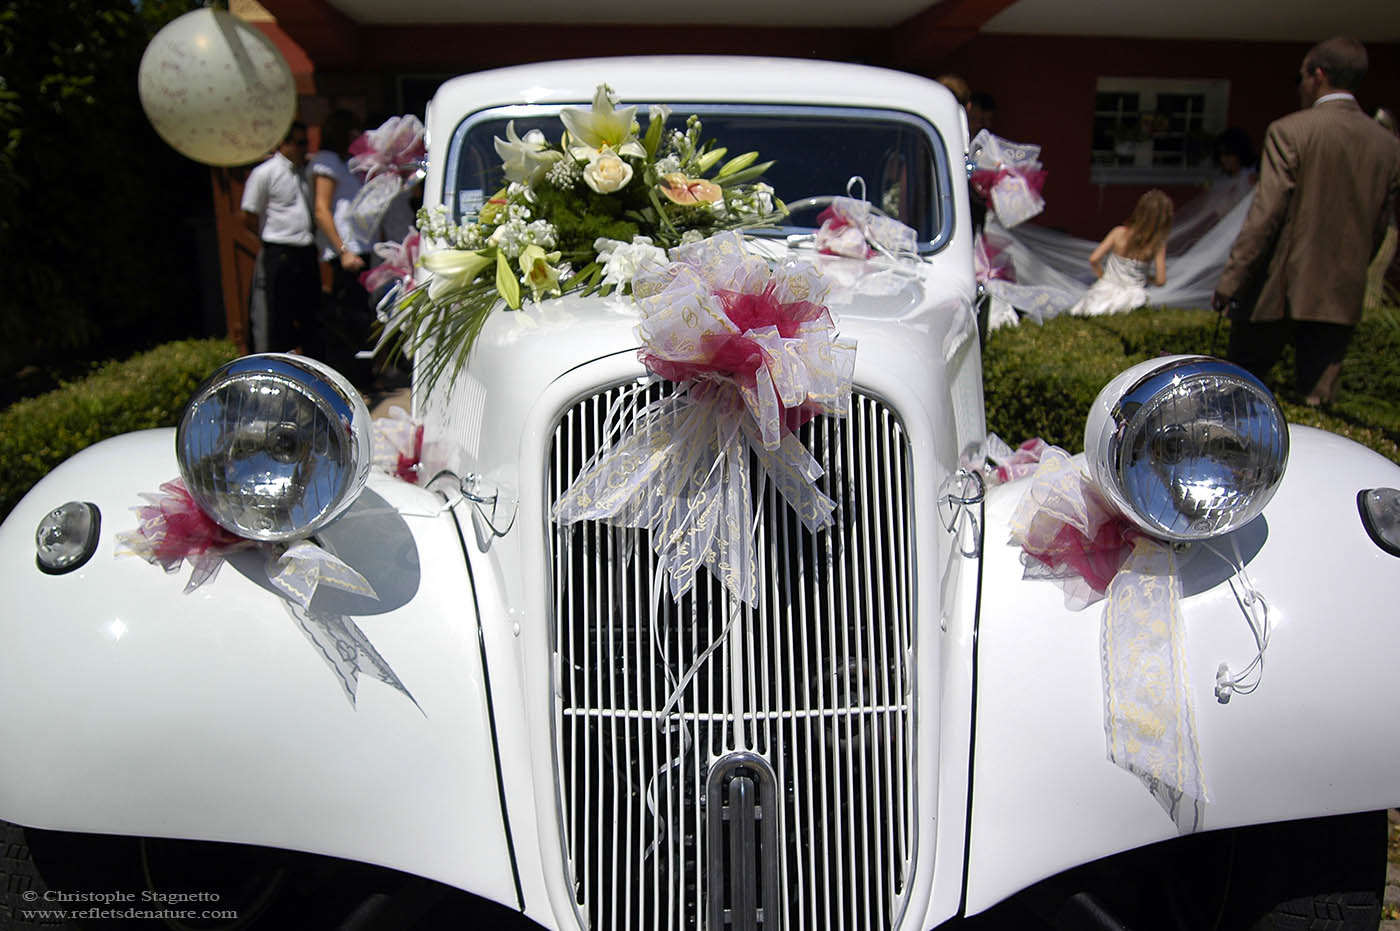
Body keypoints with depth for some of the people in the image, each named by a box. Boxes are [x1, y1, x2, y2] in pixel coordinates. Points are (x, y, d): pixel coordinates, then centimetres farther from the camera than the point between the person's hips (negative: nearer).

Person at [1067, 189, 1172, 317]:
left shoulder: (1119, 233, -13)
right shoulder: (1158, 244, -12)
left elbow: (1093, 259, -12)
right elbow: (1160, 281, -10)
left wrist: (1102, 275, 8)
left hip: (1108, 286, 2)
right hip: (1134, 294, -1)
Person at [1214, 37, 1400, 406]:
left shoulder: (1289, 131, -10)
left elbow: (1265, 216, -15)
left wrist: (1230, 281, -11)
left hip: (1280, 291, -4)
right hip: (1343, 296, 5)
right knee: (1317, 397, 9)